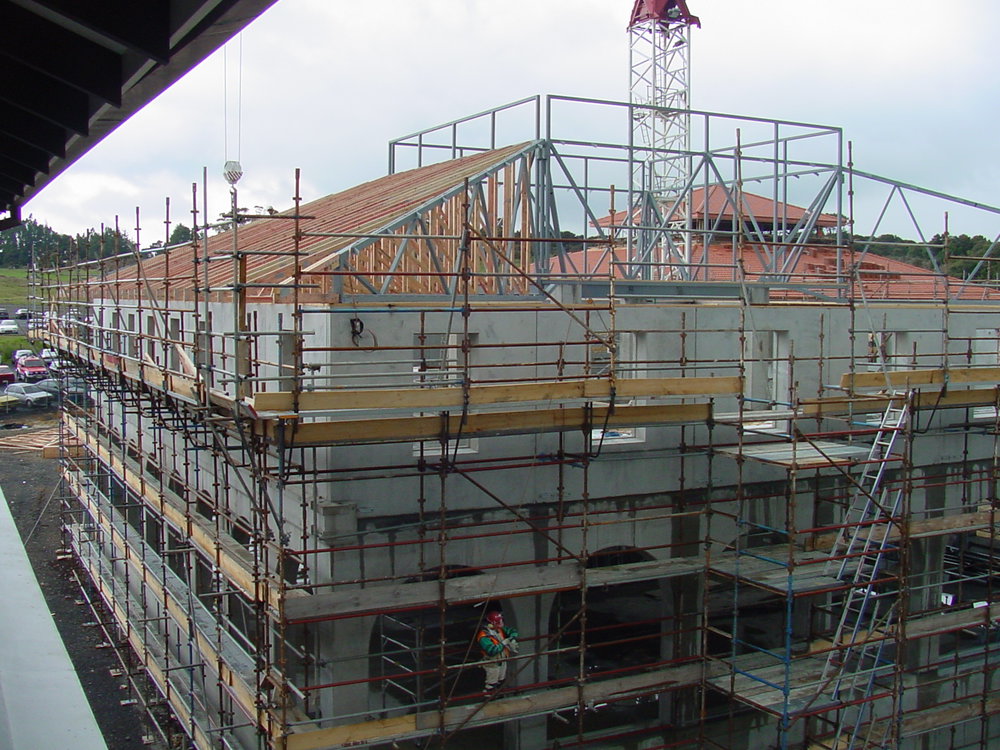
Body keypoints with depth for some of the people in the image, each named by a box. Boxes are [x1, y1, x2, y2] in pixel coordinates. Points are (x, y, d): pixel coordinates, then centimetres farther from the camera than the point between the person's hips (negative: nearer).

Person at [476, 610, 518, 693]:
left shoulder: (499, 629, -7)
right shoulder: (483, 637, -33)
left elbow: (512, 631, 5)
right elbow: (492, 650, -41)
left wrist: (513, 639, -16)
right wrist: (504, 643, -33)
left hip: (502, 660, 9)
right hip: (493, 664, -9)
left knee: (501, 680, 27)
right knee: (492, 684, 5)